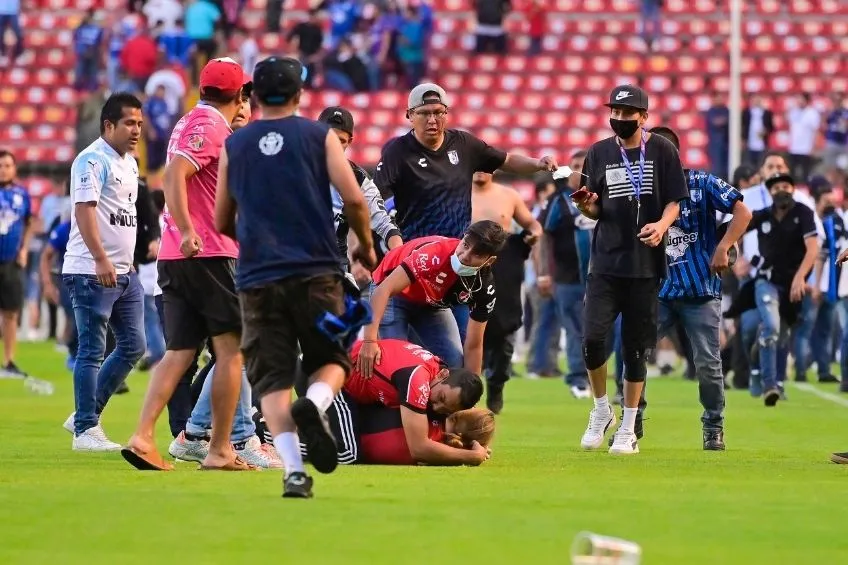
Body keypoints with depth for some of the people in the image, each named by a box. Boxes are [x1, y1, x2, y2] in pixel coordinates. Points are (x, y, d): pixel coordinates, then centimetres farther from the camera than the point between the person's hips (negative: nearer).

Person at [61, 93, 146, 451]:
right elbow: (84, 209, -22)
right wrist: (101, 259, -31)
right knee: (92, 350, -5)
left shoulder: (129, 163, 16)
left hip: (123, 271, 9)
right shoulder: (92, 160, -12)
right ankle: (86, 429, 1)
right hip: (91, 272, -9)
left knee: (133, 346, 10)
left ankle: (85, 415, 18)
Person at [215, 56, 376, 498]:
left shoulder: (234, 145, 10)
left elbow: (222, 223, 16)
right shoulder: (319, 136, 4)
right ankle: (315, 404, -21)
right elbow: (353, 199, -5)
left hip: (257, 279, 1)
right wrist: (366, 246, 13)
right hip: (317, 273, -1)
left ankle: (293, 469, -13)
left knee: (271, 378, 3)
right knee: (331, 361, 13)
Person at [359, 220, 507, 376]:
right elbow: (383, 289, -43)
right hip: (397, 294, -5)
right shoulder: (435, 252, -40)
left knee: (454, 363, -7)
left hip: (432, 303, 5)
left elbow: (473, 347, -12)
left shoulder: (484, 287, -23)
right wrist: (369, 341, -52)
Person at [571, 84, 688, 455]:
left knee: (635, 347, 3)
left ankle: (628, 428, 13)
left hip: (645, 264, -2)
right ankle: (601, 411, 12)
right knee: (592, 338, -11)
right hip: (605, 263, 2)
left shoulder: (662, 151, 1)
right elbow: (597, 211, 13)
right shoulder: (599, 153, 8)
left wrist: (661, 224, -18)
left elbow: (674, 201, 2)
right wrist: (589, 207, -10)